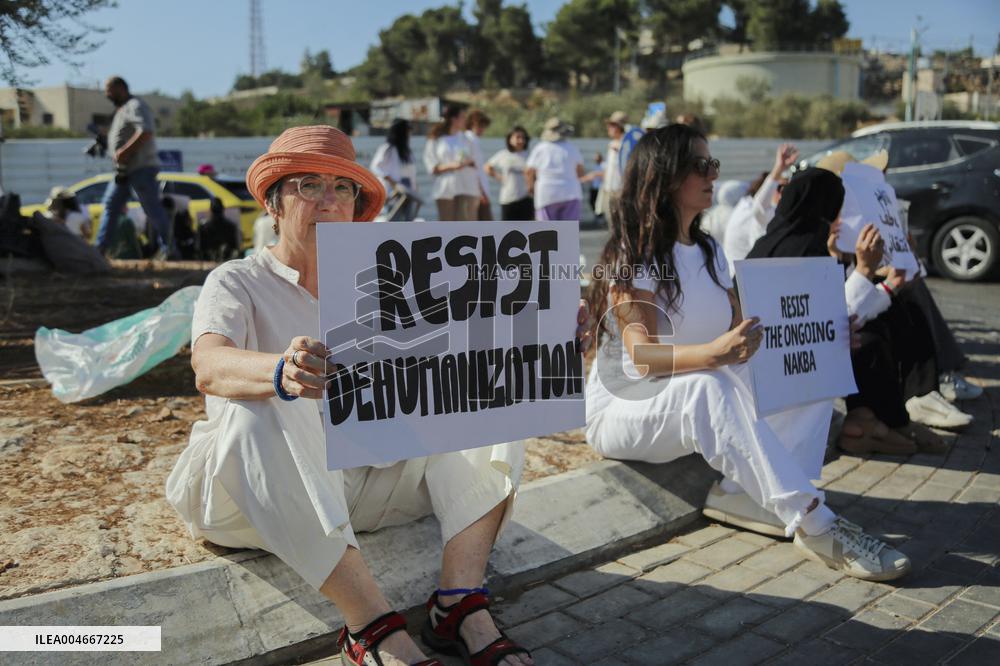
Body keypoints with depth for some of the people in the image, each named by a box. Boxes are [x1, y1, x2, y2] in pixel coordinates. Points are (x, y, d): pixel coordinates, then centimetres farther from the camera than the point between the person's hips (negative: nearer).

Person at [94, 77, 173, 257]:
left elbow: (146, 132, -25)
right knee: (110, 205, 8)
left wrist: (125, 151, -25)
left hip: (141, 168, -10)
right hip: (123, 170, 10)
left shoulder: (135, 106, -10)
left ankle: (167, 248, -1)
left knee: (152, 208, -7)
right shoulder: (121, 110, 21)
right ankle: (100, 247, 12)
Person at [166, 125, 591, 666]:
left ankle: (460, 604, -26)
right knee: (257, 416, -34)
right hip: (251, 499, -3)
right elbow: (209, 367, -23)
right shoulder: (238, 282, 0)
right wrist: (282, 374, -46)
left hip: (369, 479, 4)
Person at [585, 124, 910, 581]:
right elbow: (642, 354, -26)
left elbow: (742, 334, 6)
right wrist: (714, 354, -44)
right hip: (621, 410, -7)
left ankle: (741, 493, -23)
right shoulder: (632, 256, -14)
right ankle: (812, 523, -35)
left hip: (692, 406, 8)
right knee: (706, 387, -40)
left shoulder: (709, 251, 11)